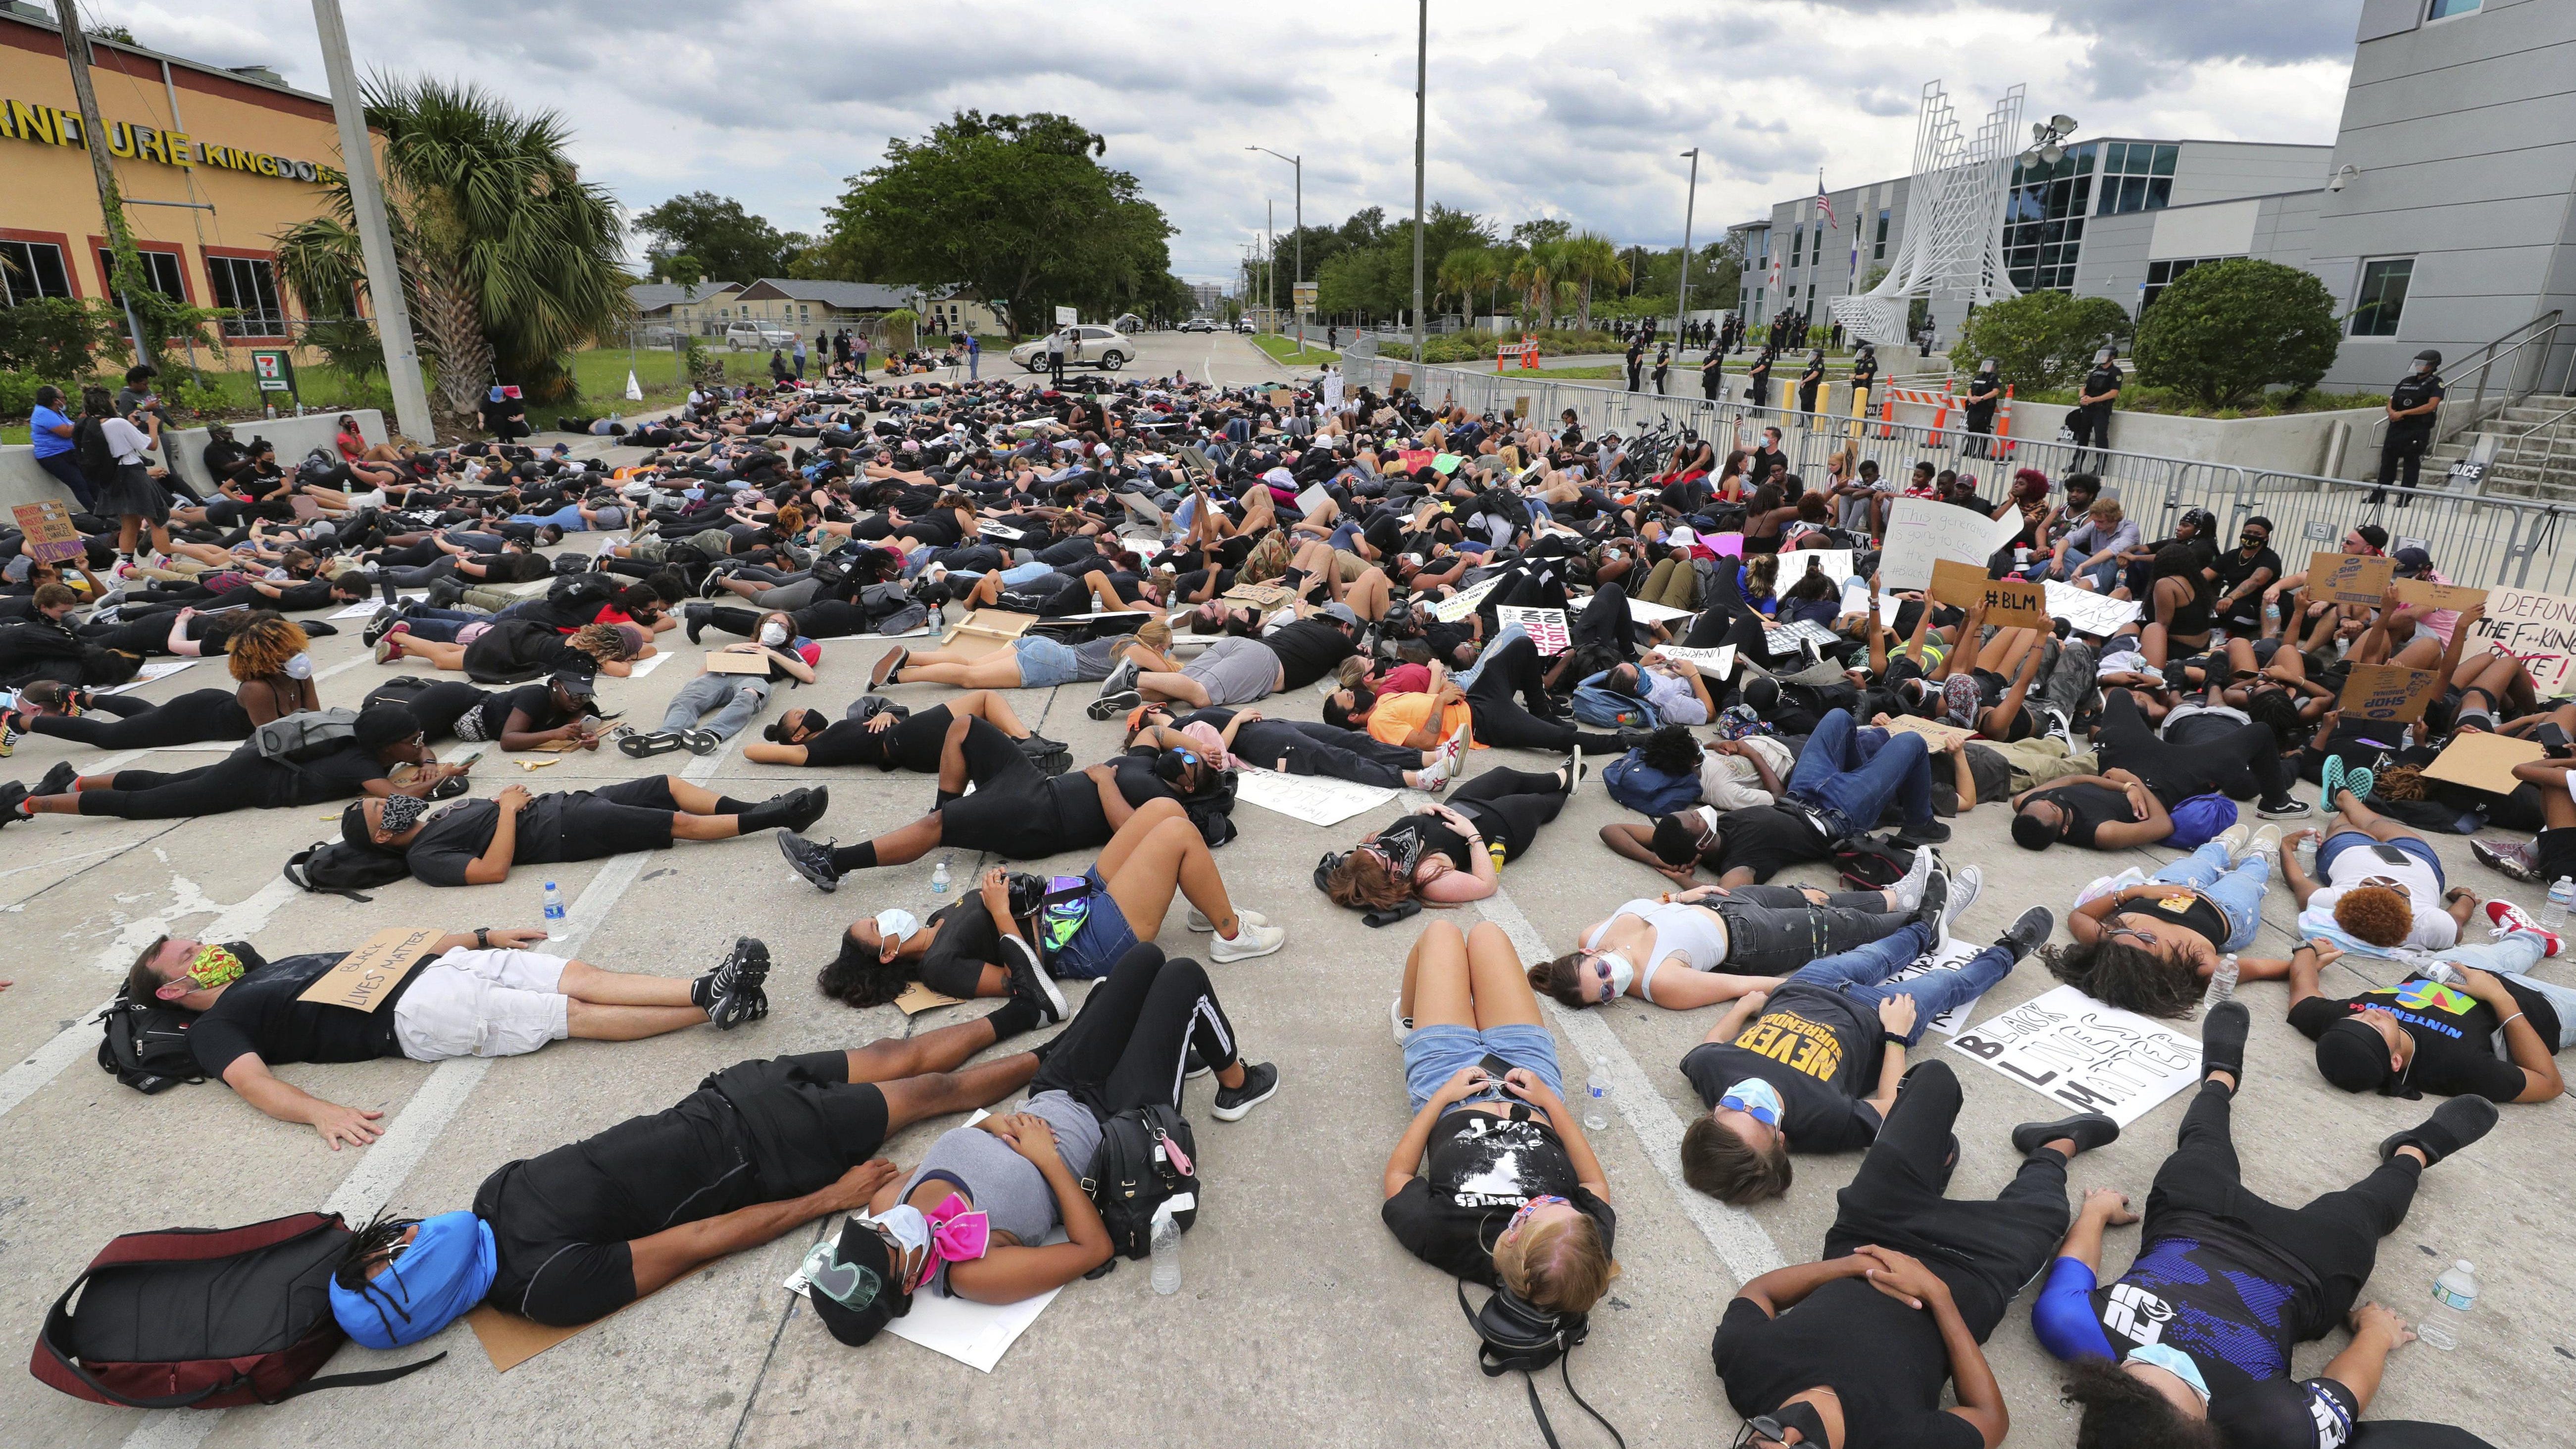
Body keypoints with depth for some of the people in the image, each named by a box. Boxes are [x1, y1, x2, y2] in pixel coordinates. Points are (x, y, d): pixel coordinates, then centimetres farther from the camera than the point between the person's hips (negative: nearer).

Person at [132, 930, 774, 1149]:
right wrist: (321, 1112, -29)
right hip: (417, 1016, -6)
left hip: (443, 964, 6)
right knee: (581, 1014, -19)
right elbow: (256, 1083, -8)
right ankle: (713, 1011, -25)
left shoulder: (277, 968, 31)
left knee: (583, 977, -16)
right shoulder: (215, 1028, 11)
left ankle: (707, 990, -26)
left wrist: (484, 936, 24)